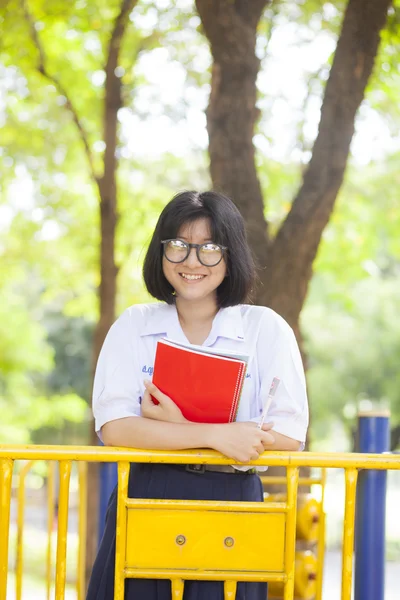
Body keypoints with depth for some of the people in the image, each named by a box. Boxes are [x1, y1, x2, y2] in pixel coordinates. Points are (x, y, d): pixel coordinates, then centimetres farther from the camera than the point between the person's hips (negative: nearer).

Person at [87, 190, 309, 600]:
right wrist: (212, 435, -18)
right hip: (146, 502, 1)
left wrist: (180, 428, -14)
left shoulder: (266, 329, 3)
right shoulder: (134, 325, 6)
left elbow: (289, 435, -7)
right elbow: (113, 427, -7)